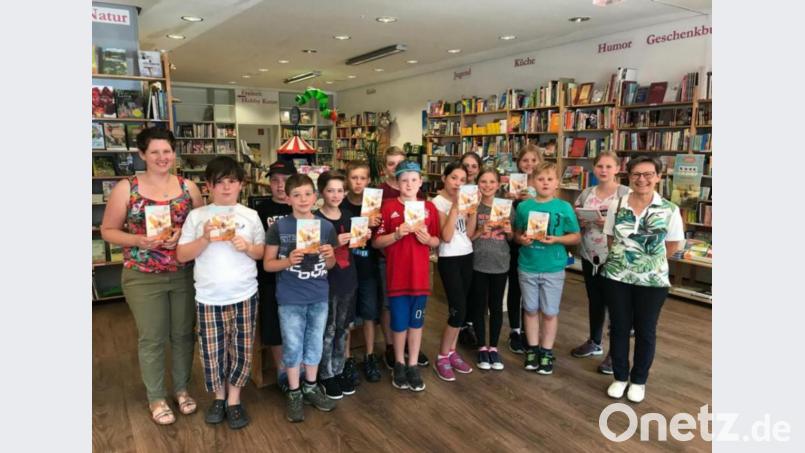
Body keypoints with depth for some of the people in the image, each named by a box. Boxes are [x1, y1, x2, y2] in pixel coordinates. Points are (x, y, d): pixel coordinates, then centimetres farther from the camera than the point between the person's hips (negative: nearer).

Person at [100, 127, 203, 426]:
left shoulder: (188, 187, 1)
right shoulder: (126, 188, -6)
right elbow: (108, 231, -1)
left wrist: (183, 235, -15)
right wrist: (137, 240, -18)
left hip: (184, 274, 2)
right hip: (143, 278, -2)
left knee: (183, 334, 13)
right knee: (152, 338, 9)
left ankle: (182, 388, 34)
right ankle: (156, 397, 28)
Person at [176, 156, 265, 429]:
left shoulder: (251, 215, 3)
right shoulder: (196, 216, 0)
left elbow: (263, 252, 7)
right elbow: (181, 255, -1)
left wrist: (247, 247, -13)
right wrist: (205, 238, -16)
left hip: (244, 295, 1)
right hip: (209, 297, 0)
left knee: (241, 350, 8)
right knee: (212, 352, 8)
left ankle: (234, 399, 27)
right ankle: (219, 397, 31)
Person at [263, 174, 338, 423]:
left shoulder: (326, 226, 0)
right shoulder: (279, 227, -8)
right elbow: (267, 264, -5)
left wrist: (329, 256, -13)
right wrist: (289, 261, -22)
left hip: (319, 297, 3)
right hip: (290, 299, -3)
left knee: (315, 344, 15)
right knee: (292, 346, 8)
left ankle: (311, 387, 34)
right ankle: (294, 393, 25)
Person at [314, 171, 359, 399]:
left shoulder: (347, 216, 7)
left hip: (348, 280, 5)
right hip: (326, 282, -5)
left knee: (342, 329, 15)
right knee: (328, 331, 5)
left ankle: (338, 370, 30)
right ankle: (326, 375, 21)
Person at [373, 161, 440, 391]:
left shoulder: (429, 207, 3)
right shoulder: (388, 206, -5)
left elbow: (437, 241, 8)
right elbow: (376, 242, -5)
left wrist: (427, 238, -12)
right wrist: (397, 234, -20)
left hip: (420, 274, 2)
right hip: (397, 275, -2)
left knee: (416, 321, 12)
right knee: (399, 322, 9)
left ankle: (413, 365, 26)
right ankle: (399, 364, 28)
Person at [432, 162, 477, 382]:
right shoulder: (438, 202, -9)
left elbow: (469, 233, 2)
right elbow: (446, 237, -20)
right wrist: (455, 206, -21)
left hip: (467, 257, 6)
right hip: (449, 260, -6)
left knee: (459, 309, 8)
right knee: (458, 311, -9)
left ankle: (452, 351, 22)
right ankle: (442, 358, 5)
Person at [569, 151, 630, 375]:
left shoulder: (626, 193, -7)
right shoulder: (586, 193, 7)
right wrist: (580, 222, -9)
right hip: (589, 256, 5)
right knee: (594, 301, 18)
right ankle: (594, 343, 35)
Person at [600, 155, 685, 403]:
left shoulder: (670, 210, -8)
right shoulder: (616, 205, -3)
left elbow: (673, 246, 2)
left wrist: (651, 261, 5)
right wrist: (624, 257, 0)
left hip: (652, 281, -1)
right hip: (616, 277, 2)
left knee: (645, 331, 11)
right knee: (619, 327, 11)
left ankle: (639, 380, 30)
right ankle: (620, 377, 29)